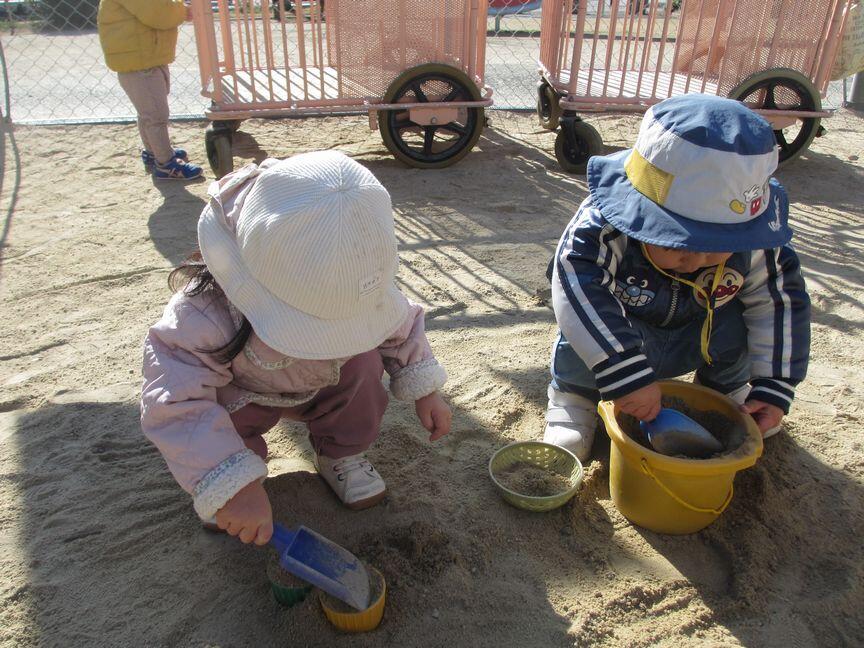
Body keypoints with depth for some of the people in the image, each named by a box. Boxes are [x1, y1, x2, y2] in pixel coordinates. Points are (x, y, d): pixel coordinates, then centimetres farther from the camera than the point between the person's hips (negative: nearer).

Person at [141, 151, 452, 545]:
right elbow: (175, 403, -47)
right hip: (240, 397, -2)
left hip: (323, 387, 3)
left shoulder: (359, 294, -30)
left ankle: (340, 453, -1)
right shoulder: (207, 315, -44)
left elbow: (401, 325, -11)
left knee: (363, 360, -25)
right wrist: (232, 486, -54)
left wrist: (423, 389, -18)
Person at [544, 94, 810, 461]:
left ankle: (726, 389, 12)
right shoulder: (606, 229, -39)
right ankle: (574, 394, 1)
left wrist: (773, 388, -15)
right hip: (626, 334, -4)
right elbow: (580, 291, -50)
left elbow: (780, 301, -13)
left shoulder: (751, 241, -25)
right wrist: (627, 375, -54)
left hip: (691, 343, 4)